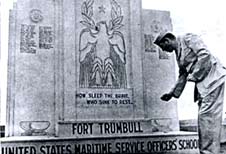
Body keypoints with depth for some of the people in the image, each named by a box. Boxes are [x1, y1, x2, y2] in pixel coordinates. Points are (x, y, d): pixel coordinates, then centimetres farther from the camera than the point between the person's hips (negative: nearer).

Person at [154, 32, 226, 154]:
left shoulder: (188, 38, -4)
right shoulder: (178, 53, 21)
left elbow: (205, 54, -17)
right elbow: (182, 75, 24)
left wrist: (194, 75, -13)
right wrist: (172, 93, 18)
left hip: (212, 77, -9)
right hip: (202, 83, 9)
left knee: (206, 115, -13)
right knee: (203, 117, 6)